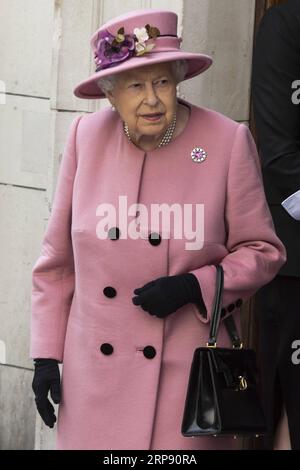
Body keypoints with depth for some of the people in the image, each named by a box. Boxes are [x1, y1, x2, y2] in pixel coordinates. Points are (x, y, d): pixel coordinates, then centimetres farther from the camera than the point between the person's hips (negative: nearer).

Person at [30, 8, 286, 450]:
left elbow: (262, 250, 2)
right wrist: (46, 355, 6)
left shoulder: (228, 141, -6)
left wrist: (193, 287, -14)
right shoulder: (87, 136, 1)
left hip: (188, 368, -2)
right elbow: (58, 258, 9)